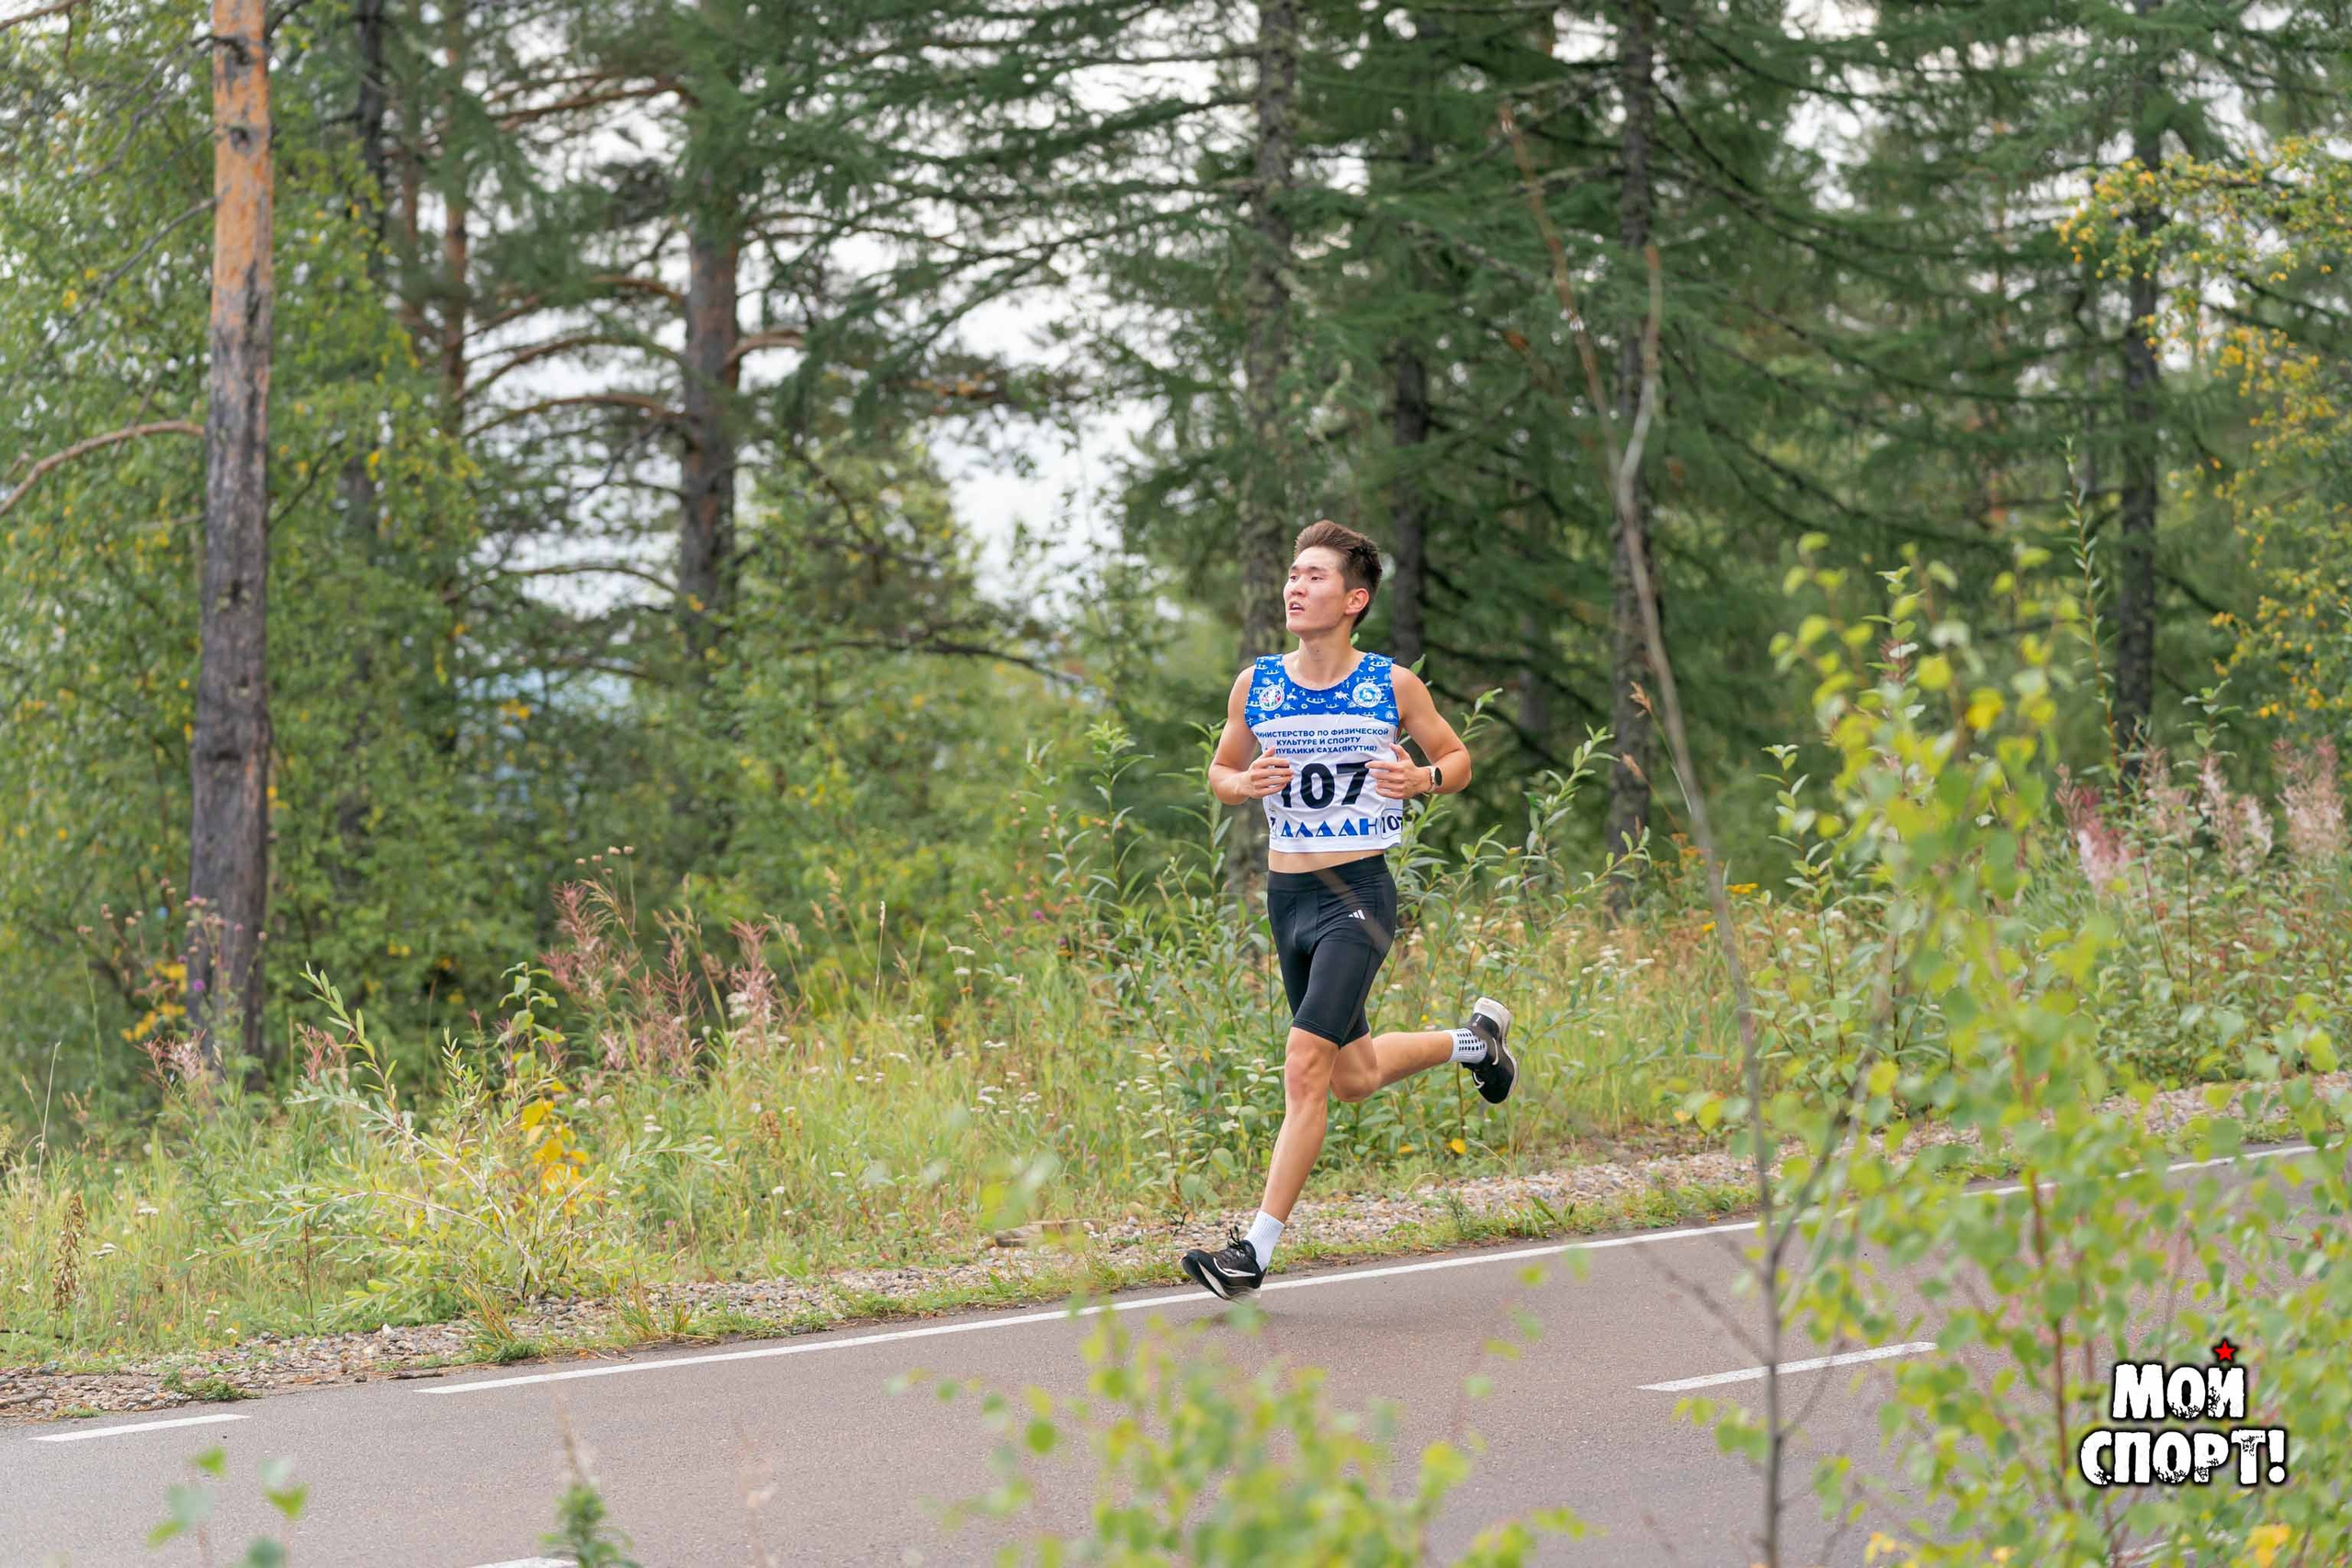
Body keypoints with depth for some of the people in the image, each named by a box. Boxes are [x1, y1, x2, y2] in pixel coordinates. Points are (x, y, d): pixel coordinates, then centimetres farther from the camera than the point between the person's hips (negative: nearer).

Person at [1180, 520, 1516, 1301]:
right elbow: (1220, 771, 15)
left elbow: (1457, 758, 8)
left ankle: (1256, 1249, -11)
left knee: (1306, 1069, -16)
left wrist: (1422, 779, -14)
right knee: (1355, 1078, 16)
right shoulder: (1255, 685, 2)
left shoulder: (1392, 685, -5)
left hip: (1358, 894, -5)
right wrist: (1246, 784, -8)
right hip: (1286, 894, 5)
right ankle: (1474, 1038, 46)